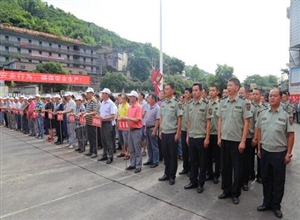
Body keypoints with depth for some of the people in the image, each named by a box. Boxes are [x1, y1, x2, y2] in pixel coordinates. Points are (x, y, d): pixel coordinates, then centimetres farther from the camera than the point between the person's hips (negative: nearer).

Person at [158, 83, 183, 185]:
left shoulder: (176, 103, -9)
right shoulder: (162, 103, 8)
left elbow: (179, 119, -10)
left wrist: (178, 133, -13)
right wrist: (160, 131, 11)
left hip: (172, 133, -6)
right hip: (164, 133, 6)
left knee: (173, 155, 5)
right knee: (165, 154, 13)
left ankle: (172, 176, 16)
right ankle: (166, 174, 27)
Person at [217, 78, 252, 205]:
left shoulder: (243, 103, -8)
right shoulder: (223, 102, 5)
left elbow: (246, 123, -9)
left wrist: (243, 141, -12)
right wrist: (219, 137, 6)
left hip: (237, 140, -4)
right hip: (224, 139, 4)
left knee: (237, 168, 7)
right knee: (225, 167, 13)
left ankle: (235, 193, 22)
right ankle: (226, 190, 28)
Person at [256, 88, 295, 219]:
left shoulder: (286, 114, -7)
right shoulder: (263, 113, 3)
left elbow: (291, 135, -6)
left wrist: (288, 153, -8)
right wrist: (259, 149, 9)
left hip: (279, 152, -3)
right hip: (265, 151, 3)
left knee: (278, 181, 10)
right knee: (266, 179, 14)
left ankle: (276, 205, 26)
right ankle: (267, 202, 30)